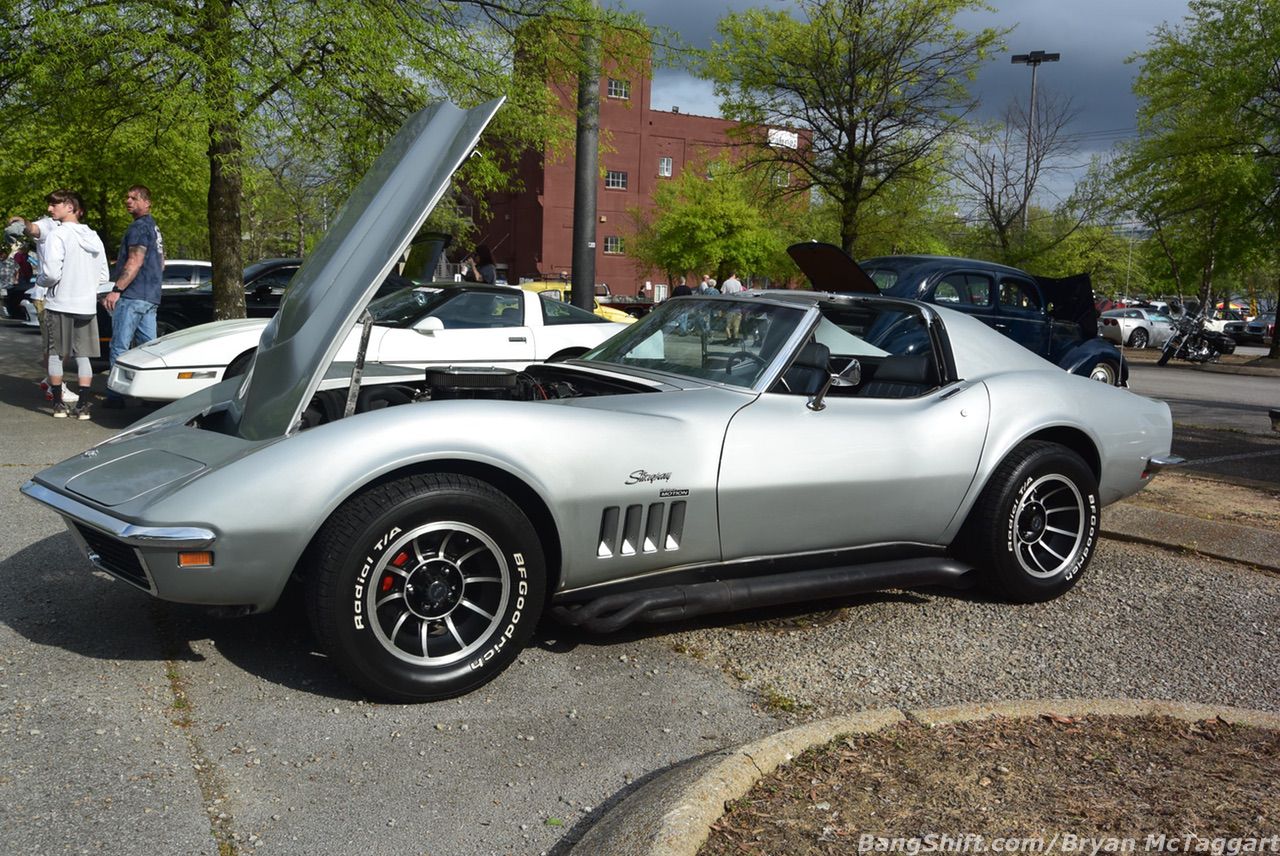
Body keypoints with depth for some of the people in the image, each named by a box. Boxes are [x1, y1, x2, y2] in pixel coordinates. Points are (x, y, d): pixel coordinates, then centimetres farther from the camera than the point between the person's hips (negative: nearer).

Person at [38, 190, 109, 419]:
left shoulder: (57, 234, -11)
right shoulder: (93, 237, 8)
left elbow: (51, 273, -18)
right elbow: (104, 277, 10)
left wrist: (41, 282, 2)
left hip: (59, 304, -5)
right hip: (86, 306, 5)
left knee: (55, 355, 7)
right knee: (83, 356, 8)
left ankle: (58, 404, 10)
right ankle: (83, 406, 5)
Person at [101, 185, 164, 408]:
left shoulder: (139, 226, -9)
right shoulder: (154, 228, 21)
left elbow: (135, 262, -19)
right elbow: (161, 264, 27)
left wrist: (116, 290, -21)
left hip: (133, 296, -9)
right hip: (151, 297, 9)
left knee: (120, 347, -6)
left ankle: (116, 396, -6)